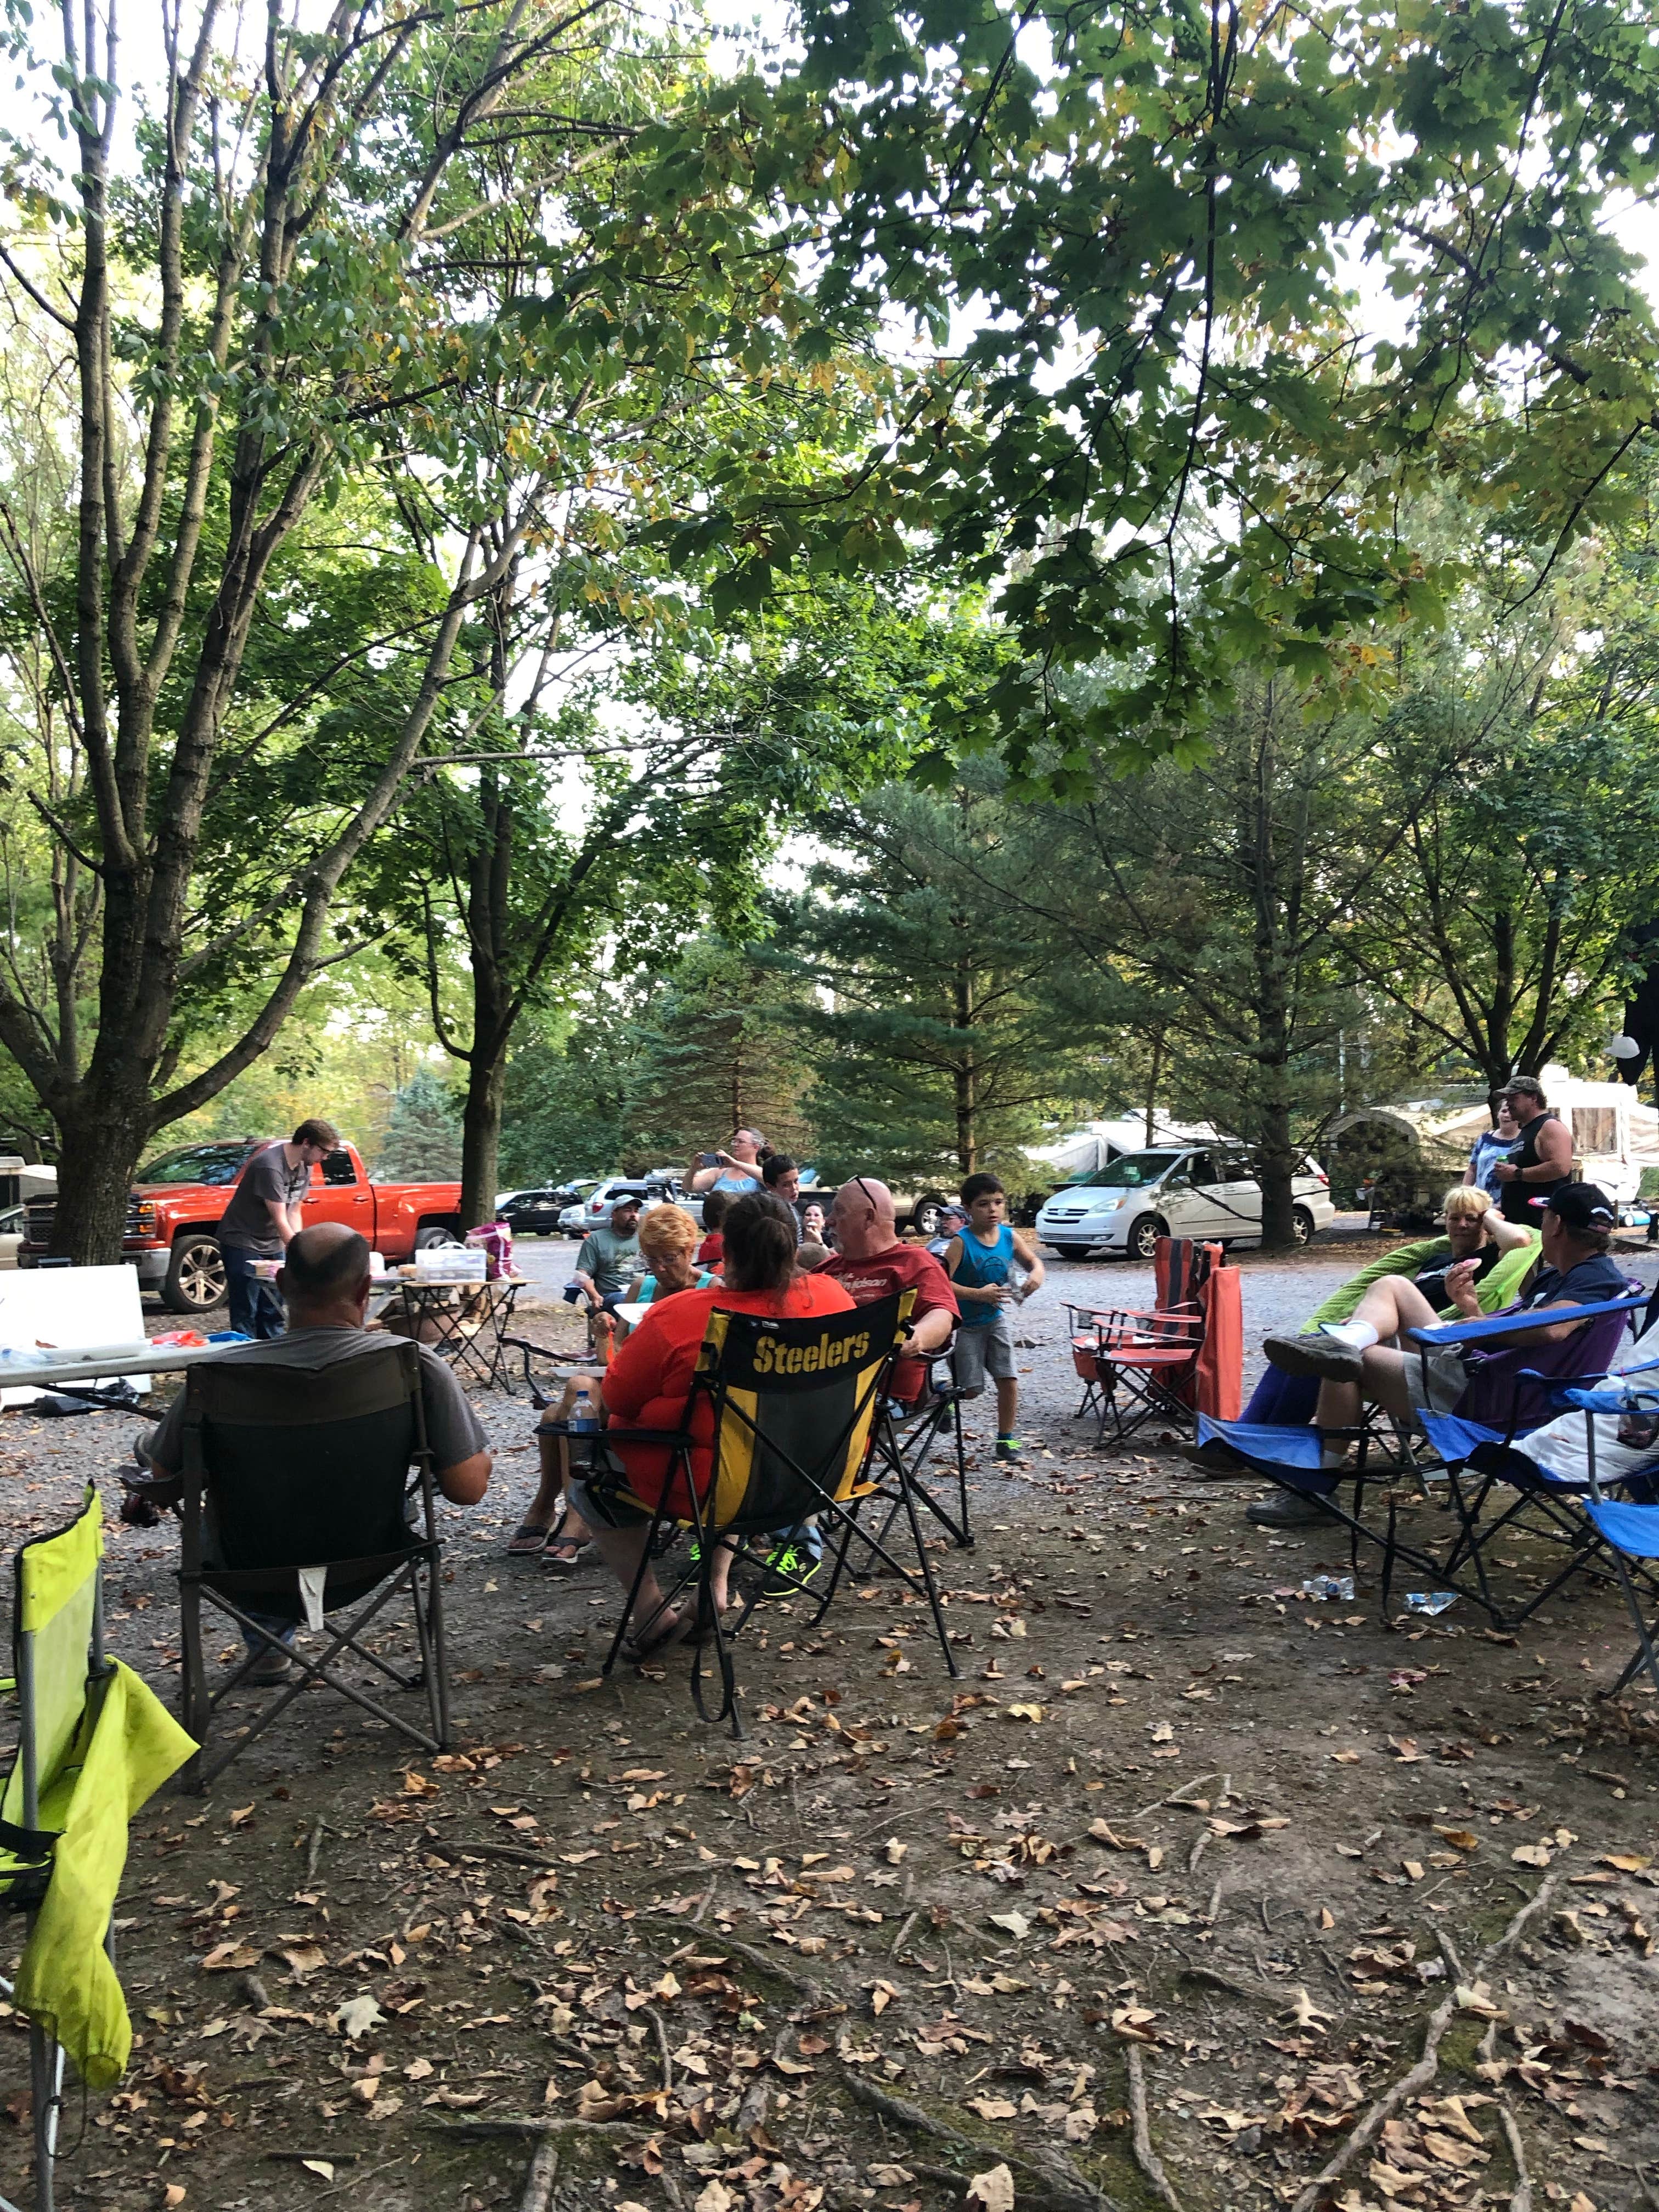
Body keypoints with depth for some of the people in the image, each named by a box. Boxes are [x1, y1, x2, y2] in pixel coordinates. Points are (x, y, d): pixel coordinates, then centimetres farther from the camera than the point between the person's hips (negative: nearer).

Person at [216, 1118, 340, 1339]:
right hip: (242, 1241, -8)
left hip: (272, 1245, 8)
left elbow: (294, 1213, 4)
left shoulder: (304, 1168, 3)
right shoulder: (270, 1165, -25)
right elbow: (280, 1220, -26)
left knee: (273, 1310, 8)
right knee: (245, 1313, -8)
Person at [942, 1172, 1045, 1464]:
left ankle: (1006, 1440, 15)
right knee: (970, 1391, -1)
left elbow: (1033, 1261, 11)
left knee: (1009, 1382, -2)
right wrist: (978, 1294, -34)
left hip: (996, 1319, 4)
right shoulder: (961, 1242, -21)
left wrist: (1036, 1274, -12)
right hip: (965, 1324, -4)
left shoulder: (1010, 1236, -6)